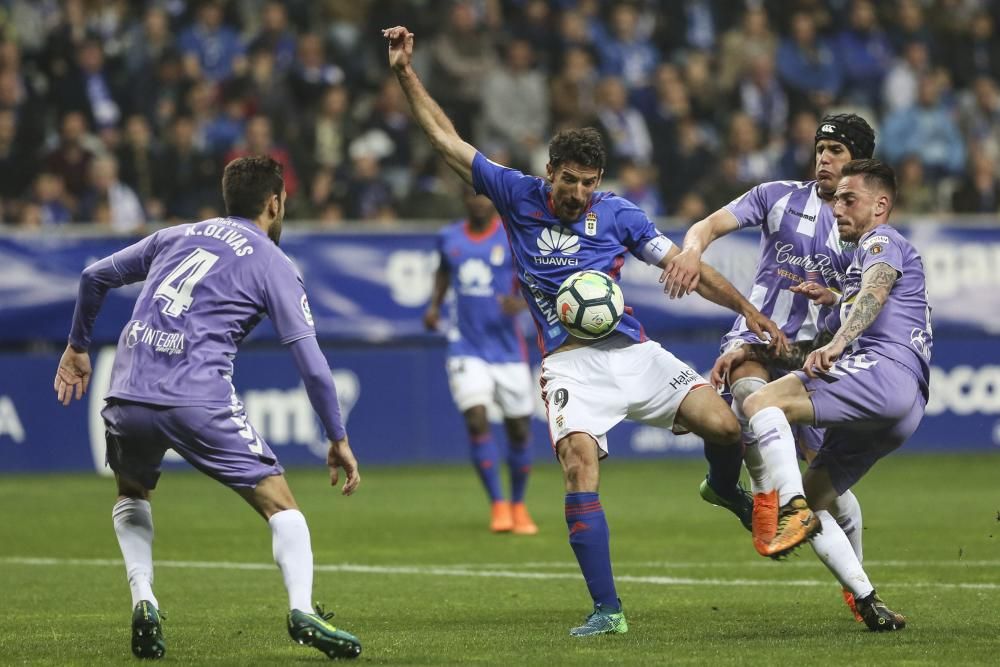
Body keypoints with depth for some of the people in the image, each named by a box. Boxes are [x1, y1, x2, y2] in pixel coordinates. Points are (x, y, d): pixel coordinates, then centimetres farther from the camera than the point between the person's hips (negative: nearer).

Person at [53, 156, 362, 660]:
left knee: (131, 494, 31)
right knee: (279, 503, 4)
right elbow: (312, 364, 3)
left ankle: (143, 604, 11)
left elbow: (95, 275, 24)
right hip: (199, 401, -4)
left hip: (127, 394, 4)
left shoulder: (175, 237, 22)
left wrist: (77, 347, 37)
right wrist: (338, 439, 11)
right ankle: (302, 611, -18)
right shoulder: (274, 267, 9)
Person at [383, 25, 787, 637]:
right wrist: (406, 73, 3)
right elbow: (446, 139, 9)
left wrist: (747, 309, 0)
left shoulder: (617, 215, 6)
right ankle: (607, 611, -22)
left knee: (725, 426, -15)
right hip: (571, 362, -1)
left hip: (633, 352, 1)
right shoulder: (518, 196, 5)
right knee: (580, 464, -26)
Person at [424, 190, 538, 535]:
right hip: (466, 348, 1)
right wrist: (434, 304, 9)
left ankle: (518, 506, 25)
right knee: (476, 420, -16)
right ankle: (498, 505, -9)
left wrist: (521, 303, -28)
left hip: (507, 348, -1)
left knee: (519, 428, 5)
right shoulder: (449, 238, 6)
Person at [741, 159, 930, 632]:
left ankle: (797, 512, -42)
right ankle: (870, 605, -1)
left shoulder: (881, 241, 6)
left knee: (761, 402, -25)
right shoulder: (863, 257, 36)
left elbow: (875, 293, -16)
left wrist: (836, 344, -34)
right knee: (814, 501, 9)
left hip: (886, 370, -10)